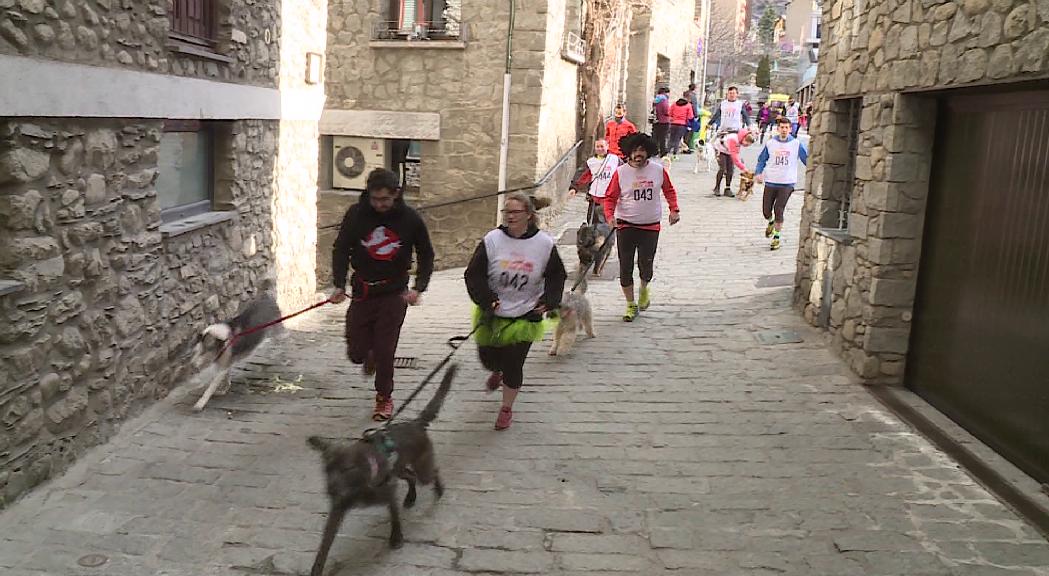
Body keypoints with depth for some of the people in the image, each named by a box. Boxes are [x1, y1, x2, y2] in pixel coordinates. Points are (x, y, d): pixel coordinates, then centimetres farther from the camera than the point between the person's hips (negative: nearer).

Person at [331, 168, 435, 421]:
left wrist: (418, 288, -10)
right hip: (362, 291, 2)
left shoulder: (410, 218, -7)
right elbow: (341, 249, 0)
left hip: (394, 293, -2)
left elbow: (426, 255, 3)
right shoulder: (356, 214, -7)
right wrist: (339, 285, -13)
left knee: (385, 351, -3)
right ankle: (370, 355, 41)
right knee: (356, 352, 5)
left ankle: (384, 398, 19)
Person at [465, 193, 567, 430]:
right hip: (492, 313, 2)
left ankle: (507, 408, 25)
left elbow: (556, 276, 5)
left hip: (525, 317, -1)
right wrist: (487, 299, -22)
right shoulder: (492, 240, -10)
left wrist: (548, 301, -10)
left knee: (513, 365, 0)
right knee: (488, 358, 14)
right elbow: (474, 274, -8)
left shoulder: (545, 244, -8)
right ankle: (497, 372, 53)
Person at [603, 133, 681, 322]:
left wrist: (674, 209, 1)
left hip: (651, 226, 1)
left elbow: (669, 190, 14)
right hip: (626, 226, -1)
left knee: (646, 264, 0)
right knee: (626, 266, 0)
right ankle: (631, 305, 16)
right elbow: (610, 198, -2)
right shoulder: (620, 173, -6)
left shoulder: (658, 170, 0)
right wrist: (610, 216, -19)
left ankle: (644, 288, 35)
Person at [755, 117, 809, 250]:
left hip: (787, 184, -2)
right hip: (770, 182, 2)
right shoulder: (770, 143, 3)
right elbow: (762, 159, 12)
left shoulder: (796, 144, 0)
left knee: (778, 210, -11)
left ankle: (776, 238, 5)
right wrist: (758, 173, -3)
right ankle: (771, 223, 40)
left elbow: (807, 159, 6)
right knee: (766, 210, 2)